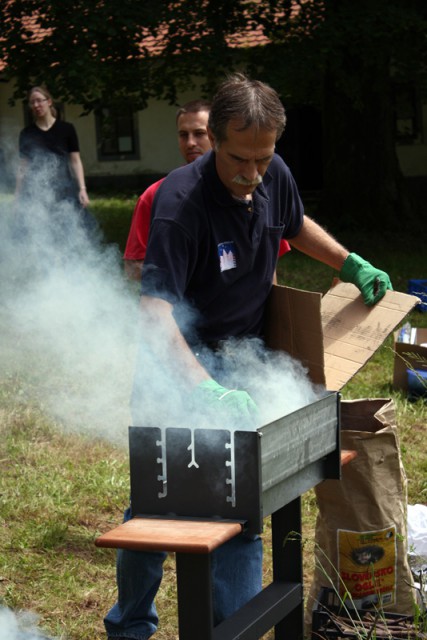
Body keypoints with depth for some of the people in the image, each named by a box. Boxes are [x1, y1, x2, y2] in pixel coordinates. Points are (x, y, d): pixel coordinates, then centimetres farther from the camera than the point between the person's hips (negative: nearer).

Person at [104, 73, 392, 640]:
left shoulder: (274, 175, -6)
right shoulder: (180, 200, -27)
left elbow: (296, 225, 20)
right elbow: (155, 310, -36)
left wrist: (352, 264, 11)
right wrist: (203, 387, -47)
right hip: (181, 363, -5)